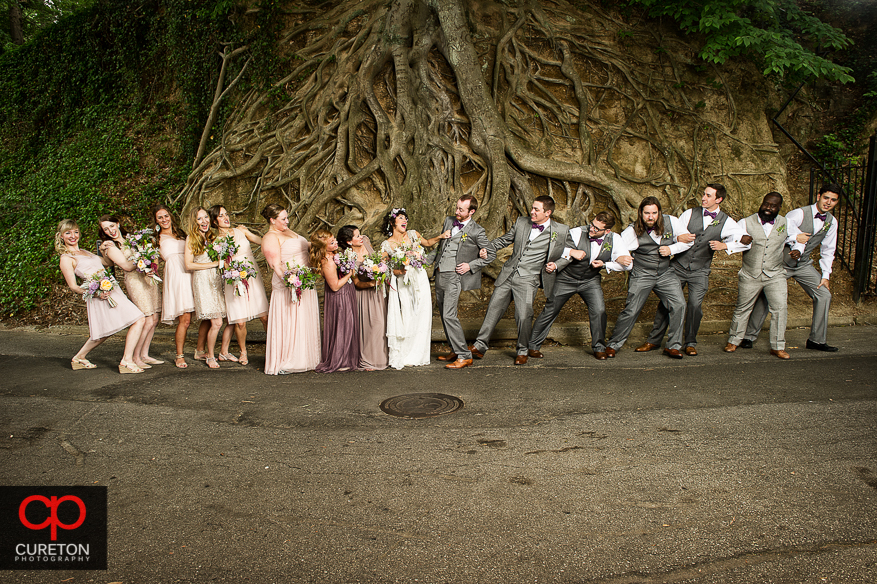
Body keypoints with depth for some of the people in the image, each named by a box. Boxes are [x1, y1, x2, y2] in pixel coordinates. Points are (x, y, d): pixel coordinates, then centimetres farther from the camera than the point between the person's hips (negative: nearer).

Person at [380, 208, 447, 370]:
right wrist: (395, 271, -17)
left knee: (421, 318, 2)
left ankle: (415, 356, 15)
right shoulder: (386, 245, -4)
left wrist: (440, 236, 9)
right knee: (404, 320, -5)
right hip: (402, 285, -3)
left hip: (420, 281, 3)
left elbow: (428, 243, 23)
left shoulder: (413, 235, 4)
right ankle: (399, 357, 10)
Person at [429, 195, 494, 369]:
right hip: (440, 274, 7)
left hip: (454, 277, -7)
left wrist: (471, 265, -10)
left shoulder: (477, 231, -9)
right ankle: (455, 350, 24)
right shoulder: (448, 221, 10)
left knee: (449, 316, -15)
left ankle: (464, 356, -7)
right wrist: (430, 260, 18)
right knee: (444, 315, 12)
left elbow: (491, 254, -2)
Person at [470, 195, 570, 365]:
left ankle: (522, 351, 13)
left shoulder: (561, 231, -3)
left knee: (524, 316, -11)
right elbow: (505, 239, 19)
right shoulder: (521, 222, 6)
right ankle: (480, 346, 19)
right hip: (507, 274, 4)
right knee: (493, 309, 6)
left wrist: (556, 265, -5)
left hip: (528, 279, -4)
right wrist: (487, 249, 6)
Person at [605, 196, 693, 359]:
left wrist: (671, 249, -13)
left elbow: (687, 241, 5)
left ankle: (673, 346, 4)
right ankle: (613, 345, 10)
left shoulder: (671, 222, -6)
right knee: (631, 311, -8)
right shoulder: (633, 230, -14)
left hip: (665, 274, 3)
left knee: (679, 304, -11)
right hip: (641, 275, -3)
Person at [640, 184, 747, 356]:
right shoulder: (690, 214, 3)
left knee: (695, 305, -9)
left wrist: (724, 245, -10)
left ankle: (690, 343, 11)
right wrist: (679, 238, -17)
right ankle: (654, 340, 12)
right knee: (666, 302, -1)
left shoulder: (726, 222, 2)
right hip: (678, 266, 0)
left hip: (699, 271, 0)